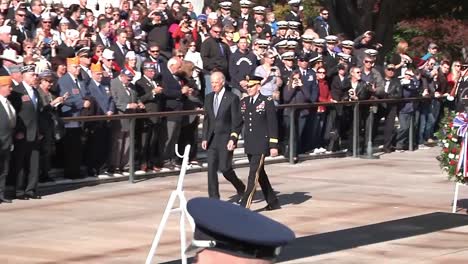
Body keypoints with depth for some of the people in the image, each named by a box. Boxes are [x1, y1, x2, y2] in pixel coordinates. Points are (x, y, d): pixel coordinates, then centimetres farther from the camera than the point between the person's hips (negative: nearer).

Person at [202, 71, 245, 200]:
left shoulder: (232, 98, -7)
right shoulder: (209, 98, 10)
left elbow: (237, 121, -8)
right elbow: (206, 119, 15)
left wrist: (233, 138, -15)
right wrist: (205, 138, 8)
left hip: (226, 138, -5)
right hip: (212, 139, 5)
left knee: (224, 168, -7)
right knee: (211, 168, 0)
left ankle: (240, 188, 20)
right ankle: (213, 198, 6)